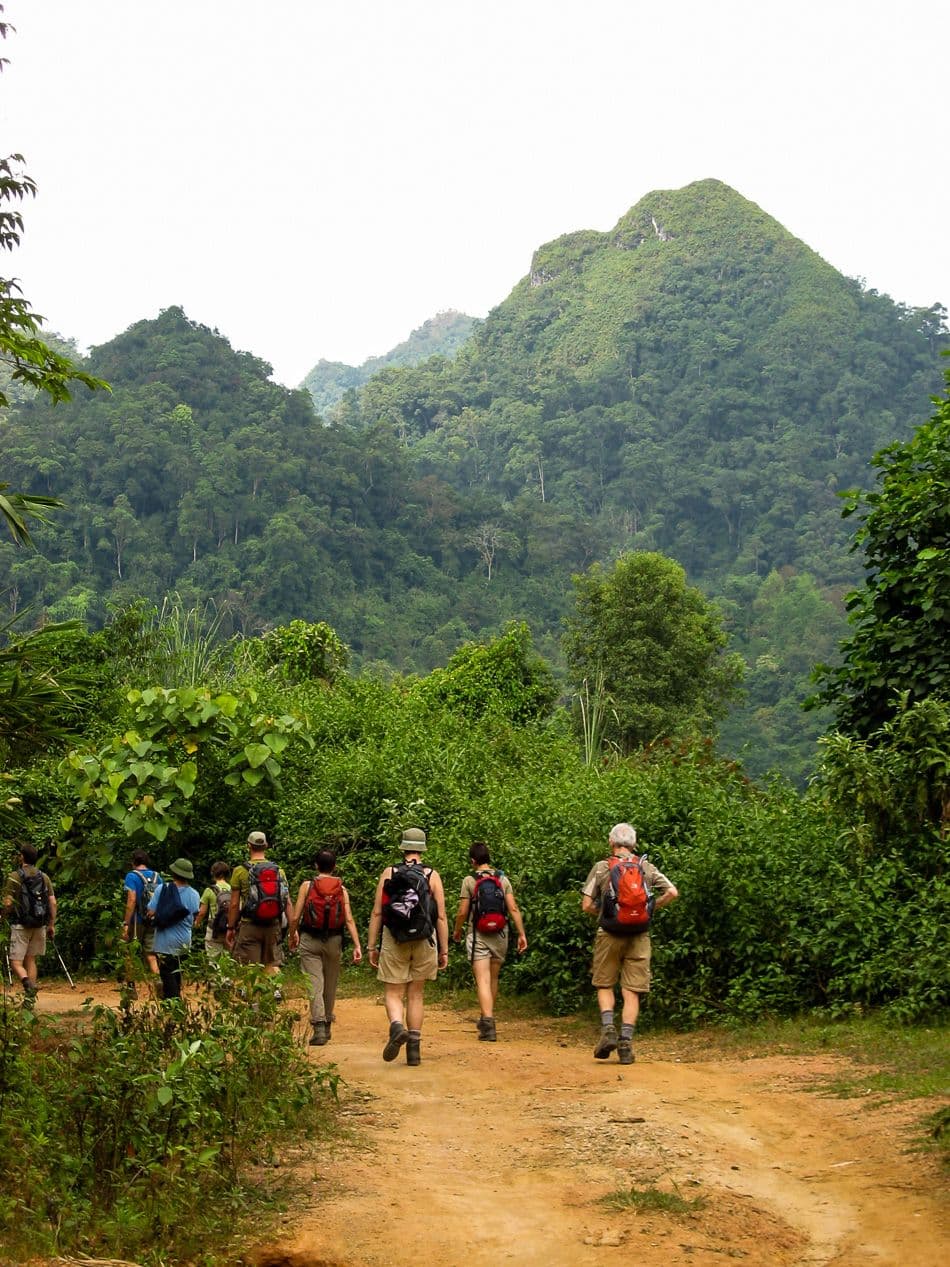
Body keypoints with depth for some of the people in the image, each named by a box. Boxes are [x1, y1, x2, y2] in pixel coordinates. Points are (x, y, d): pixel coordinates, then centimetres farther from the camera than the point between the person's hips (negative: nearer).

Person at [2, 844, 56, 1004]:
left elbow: (7, 903, -11)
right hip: (40, 925, 4)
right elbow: (53, 902, 5)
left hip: (20, 925, -4)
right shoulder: (44, 877, 8)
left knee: (16, 962, -1)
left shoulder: (14, 877, -6)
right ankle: (30, 997, 10)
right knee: (31, 960, 14)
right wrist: (51, 924, 12)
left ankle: (27, 982, -30)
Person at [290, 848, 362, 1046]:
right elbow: (349, 919, -7)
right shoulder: (342, 889, 2)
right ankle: (327, 1026, 30)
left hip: (310, 940, -2)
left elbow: (295, 917, -4)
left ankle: (319, 1028, -20)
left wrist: (293, 935, 14)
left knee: (315, 984, -6)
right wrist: (357, 945, -9)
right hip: (334, 940, 2)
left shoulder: (307, 886, -3)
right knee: (330, 985, 17)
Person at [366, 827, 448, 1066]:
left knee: (393, 993, 6)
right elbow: (441, 917, -2)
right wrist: (444, 950, 4)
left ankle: (397, 1027, -24)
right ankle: (414, 1047, 9)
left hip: (394, 941, -1)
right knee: (416, 995, 11)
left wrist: (372, 947, 4)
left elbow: (376, 913, -2)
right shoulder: (432, 876, 0)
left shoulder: (388, 874, 0)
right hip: (424, 942, 1)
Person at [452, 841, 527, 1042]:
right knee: (493, 979, 17)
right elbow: (513, 909, -3)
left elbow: (463, 912, -6)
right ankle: (487, 1019, 30)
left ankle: (488, 1022, -22)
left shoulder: (469, 881, -5)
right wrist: (521, 934, -2)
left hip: (478, 936, -4)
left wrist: (457, 931, 11)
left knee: (482, 980, -8)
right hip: (500, 935, 4)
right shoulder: (503, 879, 3)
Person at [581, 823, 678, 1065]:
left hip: (609, 934, -1)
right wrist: (651, 908, 10)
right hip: (639, 936, 1)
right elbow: (672, 892, -3)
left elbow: (586, 906, -3)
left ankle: (608, 1028, -6)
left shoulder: (601, 867, 0)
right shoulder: (647, 868, 6)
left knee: (604, 985, 14)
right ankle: (626, 1042, -2)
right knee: (632, 991, 4)